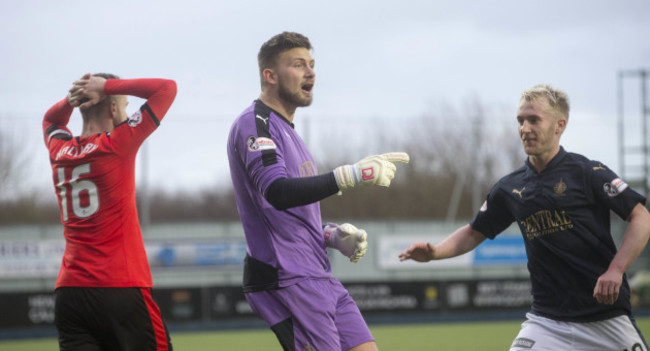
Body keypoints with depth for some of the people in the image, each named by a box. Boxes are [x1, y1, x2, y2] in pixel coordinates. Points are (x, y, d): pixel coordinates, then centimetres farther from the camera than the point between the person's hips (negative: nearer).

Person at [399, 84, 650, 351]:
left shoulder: (586, 173, -6)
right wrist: (434, 252, 3)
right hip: (548, 318, 3)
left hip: (606, 317, -3)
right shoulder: (510, 189, 8)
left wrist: (615, 270, -17)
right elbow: (474, 233, 20)